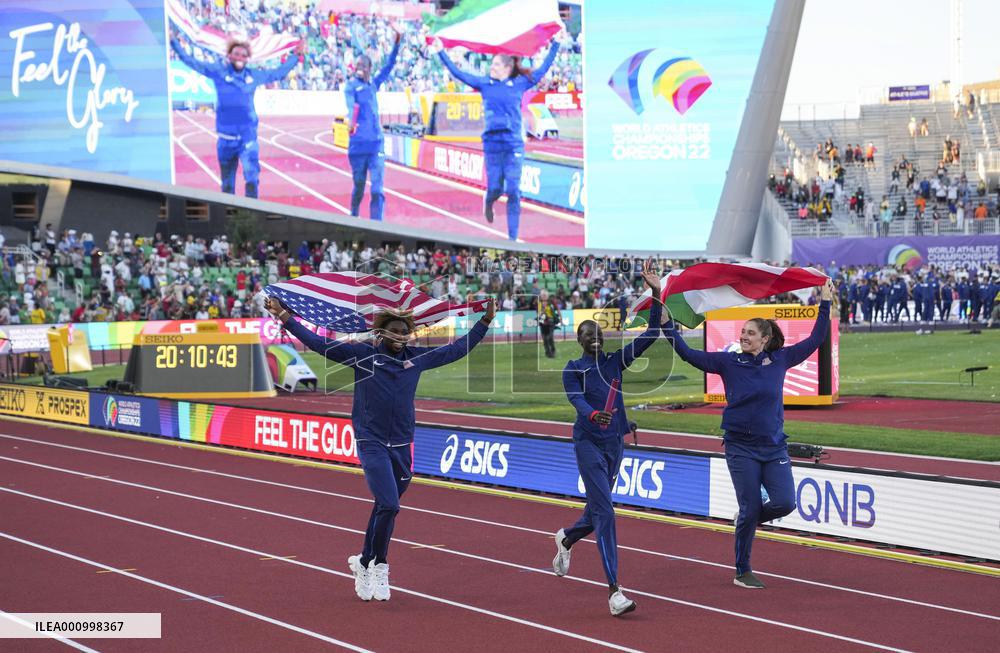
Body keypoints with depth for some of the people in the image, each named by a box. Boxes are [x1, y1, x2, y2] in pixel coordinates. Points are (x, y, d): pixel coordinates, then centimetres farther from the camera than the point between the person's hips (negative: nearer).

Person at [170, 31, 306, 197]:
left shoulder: (254, 75, 8)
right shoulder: (218, 71, 1)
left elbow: (278, 73, 22)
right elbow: (191, 62, 5)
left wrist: (297, 56, 25)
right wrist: (174, 42, 2)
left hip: (248, 137, 0)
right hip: (226, 138, 0)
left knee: (252, 177, -16)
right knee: (227, 184, 9)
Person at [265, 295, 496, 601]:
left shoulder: (417, 358, 7)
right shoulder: (362, 355, -3)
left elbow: (457, 349, 18)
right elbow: (319, 344, -4)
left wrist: (485, 322, 18)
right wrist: (284, 317, -10)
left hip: (401, 447, 4)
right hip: (372, 444, -4)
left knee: (384, 508, 11)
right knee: (389, 505, -14)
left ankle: (365, 563, 27)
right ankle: (379, 567, 4)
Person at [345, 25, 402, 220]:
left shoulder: (374, 85, 12)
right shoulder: (351, 86, -3)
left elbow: (389, 65, 14)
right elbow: (351, 104, -23)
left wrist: (397, 42, 4)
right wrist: (352, 121, -44)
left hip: (377, 144, 3)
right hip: (357, 144, -3)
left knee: (377, 190, -7)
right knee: (358, 187, 9)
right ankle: (353, 219, 31)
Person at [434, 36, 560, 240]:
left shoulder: (519, 84, 6)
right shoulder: (485, 84, 8)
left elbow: (542, 69, 12)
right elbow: (457, 73, 9)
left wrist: (555, 45, 10)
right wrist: (441, 53, 6)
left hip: (514, 145, -1)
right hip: (492, 144, 1)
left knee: (513, 191, -4)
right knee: (495, 188, 1)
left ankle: (513, 237, 2)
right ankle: (488, 201, 40)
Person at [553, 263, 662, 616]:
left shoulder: (615, 362, 7)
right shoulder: (573, 369, -3)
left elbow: (650, 335, -1)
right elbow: (576, 400, -21)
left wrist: (656, 293, -9)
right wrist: (592, 415, -44)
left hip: (615, 444, 5)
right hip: (589, 443, -5)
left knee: (597, 510, 19)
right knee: (604, 512, -15)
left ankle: (565, 539, 53)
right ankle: (614, 590, -18)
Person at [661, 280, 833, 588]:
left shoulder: (780, 360, 4)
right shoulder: (729, 361, -2)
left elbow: (815, 340, 10)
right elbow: (688, 353, -5)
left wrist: (825, 304, 8)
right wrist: (667, 325, -11)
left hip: (774, 447, 3)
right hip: (741, 448, -2)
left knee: (784, 503, -11)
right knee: (750, 509, -3)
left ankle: (748, 520, 23)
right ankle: (742, 572, 13)